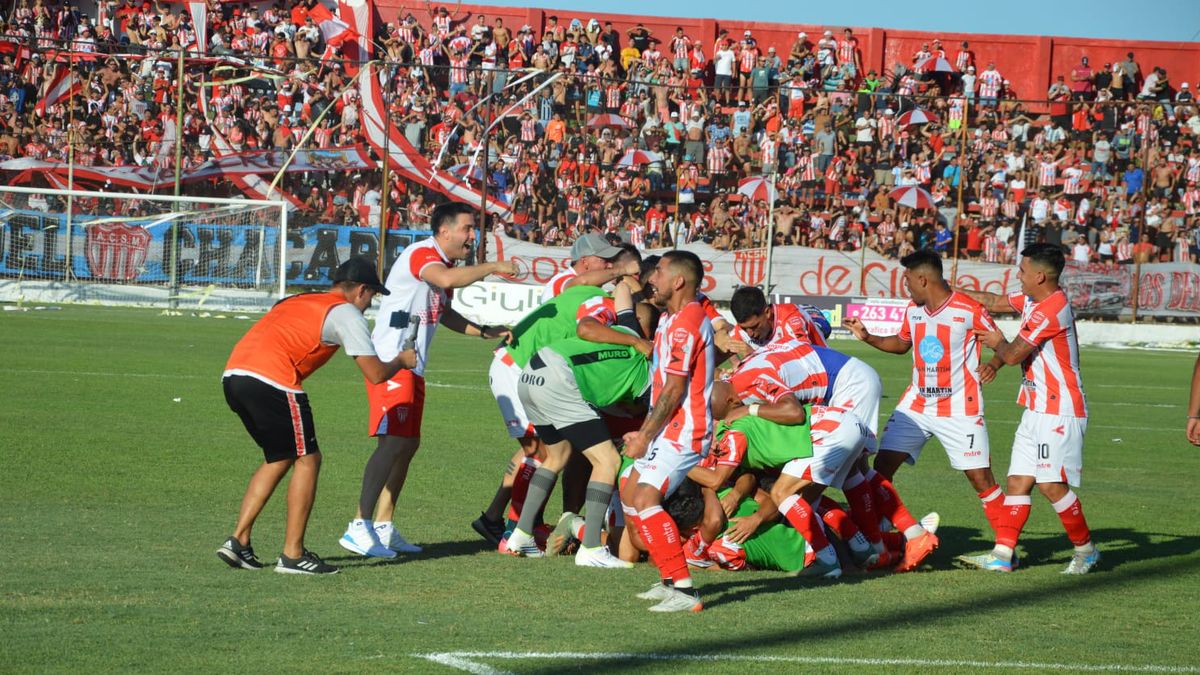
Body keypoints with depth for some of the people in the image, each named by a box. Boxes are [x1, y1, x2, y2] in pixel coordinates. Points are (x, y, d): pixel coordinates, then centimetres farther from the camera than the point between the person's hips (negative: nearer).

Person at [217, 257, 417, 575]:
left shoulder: (297, 300, 30)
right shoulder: (346, 312, 6)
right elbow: (376, 374, 2)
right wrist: (401, 360, 22)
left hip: (233, 373, 8)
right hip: (272, 381, -8)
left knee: (279, 459, 22)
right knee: (308, 460, 4)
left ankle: (238, 541, 17)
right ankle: (292, 555, 3)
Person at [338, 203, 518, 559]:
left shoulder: (443, 263, 18)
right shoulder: (422, 255, -13)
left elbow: (443, 314, 32)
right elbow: (448, 280, -35)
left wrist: (486, 331, 24)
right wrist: (490, 267, -24)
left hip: (412, 368, 11)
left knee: (408, 444, 13)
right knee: (393, 442, -18)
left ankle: (383, 528, 19)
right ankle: (359, 527, -21)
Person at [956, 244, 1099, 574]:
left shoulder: (1050, 310, -20)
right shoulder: (1033, 300, 11)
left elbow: (1013, 355, -15)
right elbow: (995, 302, 26)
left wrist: (997, 342, 8)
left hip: (1059, 413, -10)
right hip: (1038, 410, 10)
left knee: (1051, 484, -10)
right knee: (1018, 481, 4)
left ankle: (1086, 549, 6)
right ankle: (1003, 554, 2)